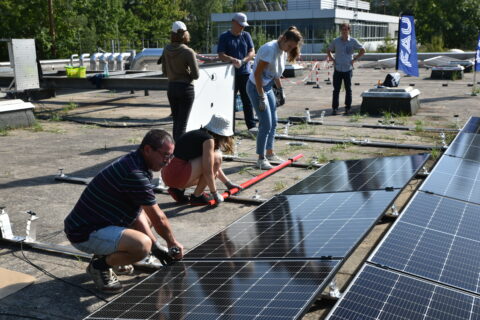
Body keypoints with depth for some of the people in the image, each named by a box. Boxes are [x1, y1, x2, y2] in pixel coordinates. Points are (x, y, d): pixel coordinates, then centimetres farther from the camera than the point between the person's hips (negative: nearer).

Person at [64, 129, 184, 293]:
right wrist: (173, 243, 3)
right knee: (142, 245, -31)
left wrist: (155, 245, 7)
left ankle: (109, 254, 16)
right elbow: (158, 218, -14)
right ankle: (100, 265, -4)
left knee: (145, 218, 21)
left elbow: (137, 210, 10)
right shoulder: (135, 174, -25)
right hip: (86, 234, -11)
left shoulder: (133, 162, 5)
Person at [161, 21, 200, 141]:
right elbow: (196, 75, -13)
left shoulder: (166, 50, -1)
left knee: (176, 121, 17)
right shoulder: (188, 52, -16)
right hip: (186, 88, -5)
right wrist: (187, 74, 6)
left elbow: (165, 72, 7)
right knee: (182, 123, 0)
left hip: (171, 87, 5)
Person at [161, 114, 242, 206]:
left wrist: (228, 183, 31)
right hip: (176, 175, -10)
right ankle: (197, 197, -2)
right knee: (216, 158, -10)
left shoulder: (200, 134, 18)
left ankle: (178, 189, 14)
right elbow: (208, 171, -16)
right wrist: (215, 193, -4)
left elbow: (214, 166, 27)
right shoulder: (208, 139, -10)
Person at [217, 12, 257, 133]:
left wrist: (242, 61, -14)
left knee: (248, 100, 3)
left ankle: (251, 125, 7)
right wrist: (233, 60, -26)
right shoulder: (224, 37, 1)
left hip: (245, 72, 3)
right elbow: (221, 55, -8)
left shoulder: (246, 35, 12)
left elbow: (252, 52, 5)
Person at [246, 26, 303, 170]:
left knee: (273, 122, 14)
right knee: (266, 124, -9)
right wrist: (261, 98, -24)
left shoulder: (283, 51, 5)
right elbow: (257, 73, -24)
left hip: (268, 87, 9)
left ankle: (269, 153, 28)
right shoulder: (270, 49, -22)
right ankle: (261, 158, 2)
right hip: (256, 87, -9)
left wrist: (281, 91, 14)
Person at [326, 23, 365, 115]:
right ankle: (334, 108, 5)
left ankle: (348, 108, 14)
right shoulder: (335, 41, 4)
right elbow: (328, 50, 18)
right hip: (337, 69, 1)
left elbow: (362, 50, 9)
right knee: (336, 90, 0)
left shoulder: (353, 41, 1)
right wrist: (332, 60, 5)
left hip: (348, 69, -1)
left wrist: (354, 59, 1)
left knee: (348, 89, 5)